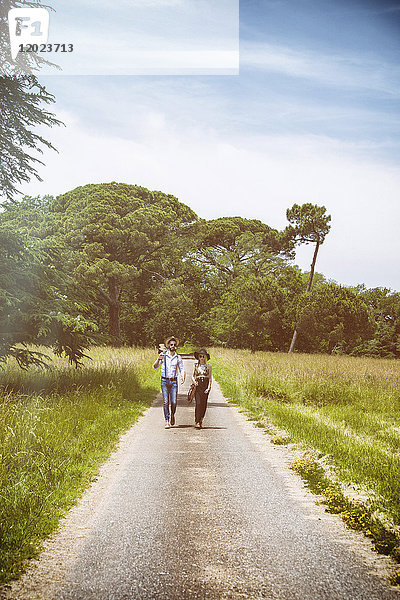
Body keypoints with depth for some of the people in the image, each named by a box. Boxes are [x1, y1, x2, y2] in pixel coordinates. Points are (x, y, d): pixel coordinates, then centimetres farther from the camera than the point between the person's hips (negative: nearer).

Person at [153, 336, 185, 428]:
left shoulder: (178, 358, 5)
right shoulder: (163, 355, -1)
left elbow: (182, 369, 11)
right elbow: (155, 367, -6)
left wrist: (183, 377, -9)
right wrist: (158, 359, -26)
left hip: (174, 382, 1)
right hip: (164, 381, -1)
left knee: (173, 402, -5)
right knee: (165, 402, -6)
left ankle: (172, 415, 24)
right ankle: (167, 421, 1)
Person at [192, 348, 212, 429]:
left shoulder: (208, 366, 5)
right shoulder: (196, 366, 9)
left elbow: (210, 378, 3)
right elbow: (192, 376, 14)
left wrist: (209, 387, -9)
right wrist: (194, 381, -7)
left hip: (205, 385, 0)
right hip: (198, 385, 0)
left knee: (204, 404, 1)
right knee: (198, 403, -12)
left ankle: (201, 420, 14)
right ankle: (197, 422, -15)